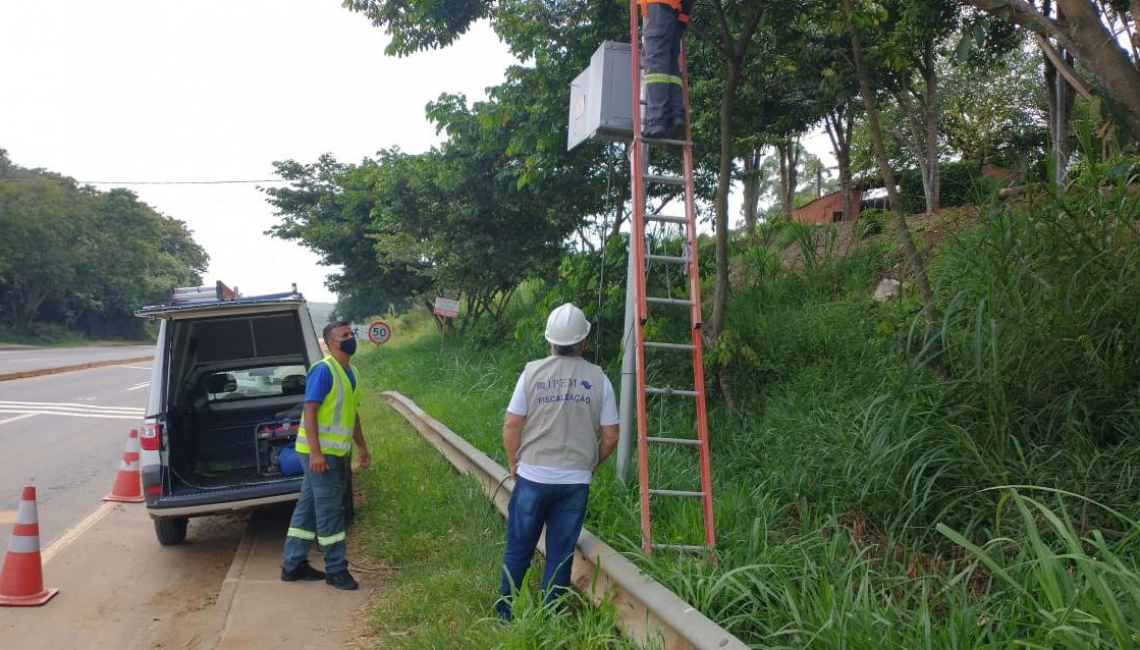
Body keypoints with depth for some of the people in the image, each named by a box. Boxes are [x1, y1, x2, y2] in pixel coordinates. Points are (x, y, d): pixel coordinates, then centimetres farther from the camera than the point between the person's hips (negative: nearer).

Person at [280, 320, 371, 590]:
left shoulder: (351, 373, 13)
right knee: (330, 509, -3)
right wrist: (315, 452, -25)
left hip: (338, 452, 9)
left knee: (308, 507, 13)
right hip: (320, 452, -9)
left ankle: (293, 565, 22)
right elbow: (310, 411, -20)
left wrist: (363, 448, 20)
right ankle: (336, 570, 5)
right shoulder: (323, 370, -15)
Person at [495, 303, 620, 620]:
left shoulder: (533, 372, -5)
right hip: (576, 481, 1)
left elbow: (511, 425, -5)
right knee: (560, 554, 10)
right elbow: (610, 437, 0)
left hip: (533, 477, 0)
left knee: (518, 549, 13)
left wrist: (514, 462, 11)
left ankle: (506, 613, 23)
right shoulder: (598, 379, -3)